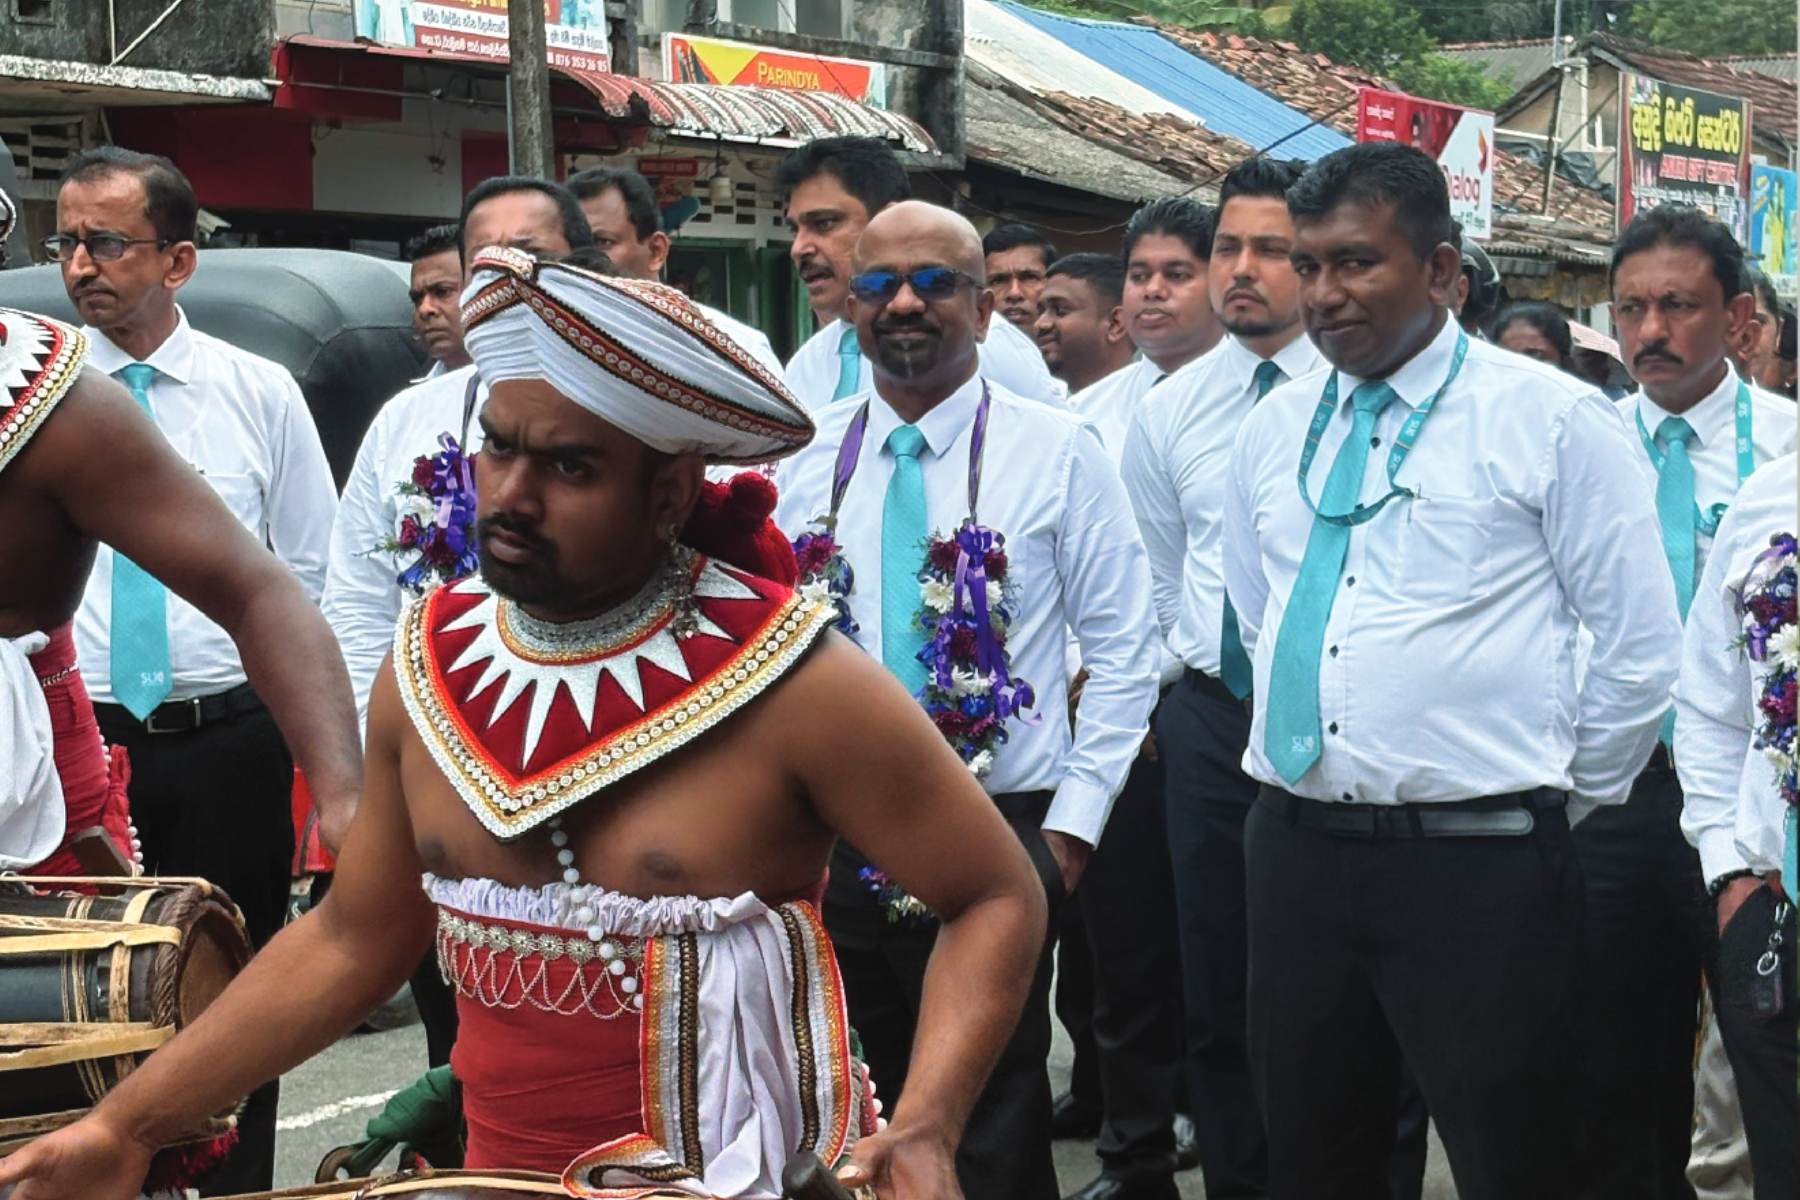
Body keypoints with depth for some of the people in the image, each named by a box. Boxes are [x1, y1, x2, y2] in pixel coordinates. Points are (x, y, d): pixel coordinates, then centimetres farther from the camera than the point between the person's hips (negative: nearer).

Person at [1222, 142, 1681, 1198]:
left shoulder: (1555, 420, -5)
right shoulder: (1275, 430, 10)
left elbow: (1642, 645, -3)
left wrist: (1563, 804, 3)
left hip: (1479, 866, -5)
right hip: (1297, 852, 5)